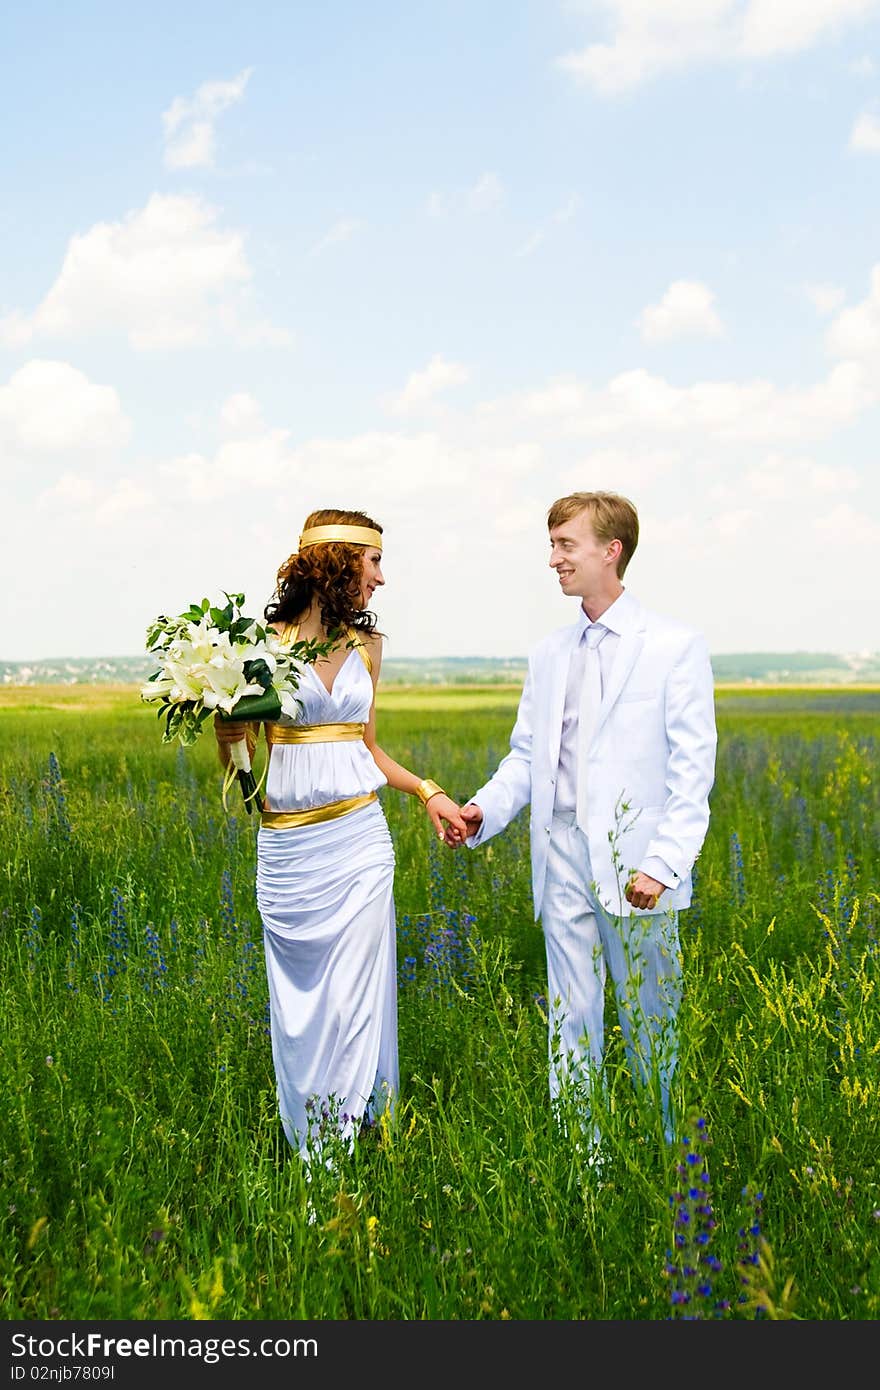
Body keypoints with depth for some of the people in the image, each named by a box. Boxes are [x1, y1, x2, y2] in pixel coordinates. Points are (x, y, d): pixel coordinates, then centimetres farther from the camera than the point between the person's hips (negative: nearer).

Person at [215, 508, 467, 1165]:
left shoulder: (366, 644, 8)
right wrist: (225, 730, -20)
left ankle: (352, 1146, 18)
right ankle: (308, 1150, 22)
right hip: (287, 845, -2)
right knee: (299, 1005, 7)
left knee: (354, 1002, 3)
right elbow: (240, 766, 0)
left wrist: (429, 791, 9)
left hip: (358, 840, 3)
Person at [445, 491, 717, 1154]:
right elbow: (526, 754, 14)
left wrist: (664, 864, -16)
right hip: (564, 856, 5)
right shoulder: (550, 653, 12)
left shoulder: (676, 646, -4)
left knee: (650, 1024, 7)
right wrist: (483, 810, -4)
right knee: (571, 1022, 10)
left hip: (634, 863, -4)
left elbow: (693, 769, -8)